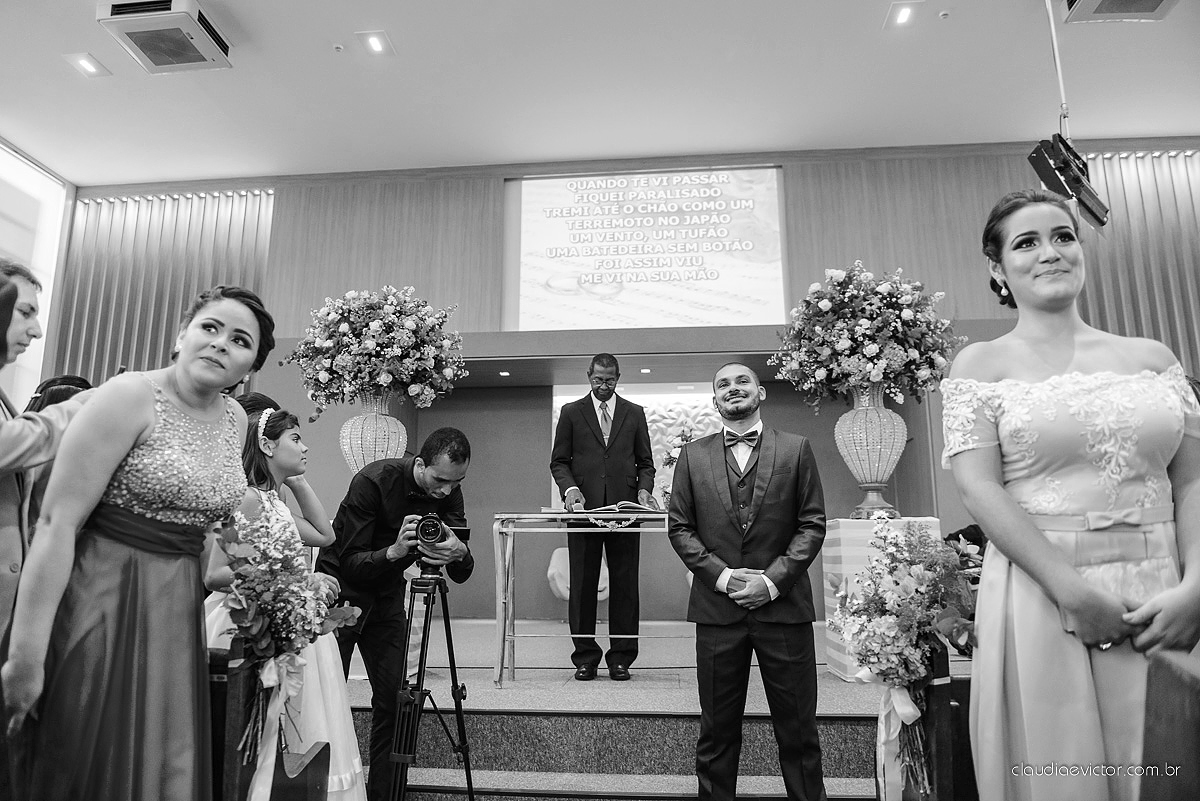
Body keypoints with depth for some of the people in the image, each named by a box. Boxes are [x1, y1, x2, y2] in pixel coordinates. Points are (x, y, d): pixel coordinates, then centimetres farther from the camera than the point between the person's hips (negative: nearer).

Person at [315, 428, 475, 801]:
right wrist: (394, 551, -41)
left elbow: (461, 575, -10)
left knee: (392, 698, -1)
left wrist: (460, 553, -33)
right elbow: (350, 564, -24)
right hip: (340, 589, -4)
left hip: (386, 595, 4)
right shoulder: (373, 481, -25)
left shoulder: (449, 493, -11)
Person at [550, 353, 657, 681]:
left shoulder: (635, 414, 12)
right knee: (582, 585, 4)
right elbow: (559, 461, 7)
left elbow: (645, 462, 13)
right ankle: (585, 657, 14)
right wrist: (569, 487, -11)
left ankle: (621, 657, 13)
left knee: (624, 584, 3)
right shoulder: (571, 412, 9)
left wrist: (643, 489, -5)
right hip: (584, 507, 0)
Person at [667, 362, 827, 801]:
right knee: (717, 731, 11)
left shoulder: (796, 449, 5)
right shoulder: (693, 455, 7)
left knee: (798, 731, 9)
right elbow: (679, 527, 5)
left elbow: (813, 523, 1)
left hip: (783, 606, -1)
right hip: (717, 608, 1)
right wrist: (722, 575, -8)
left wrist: (773, 580, -10)